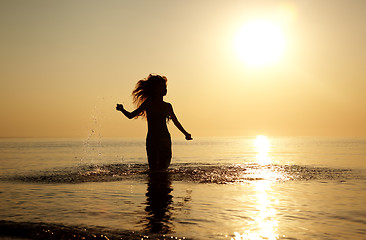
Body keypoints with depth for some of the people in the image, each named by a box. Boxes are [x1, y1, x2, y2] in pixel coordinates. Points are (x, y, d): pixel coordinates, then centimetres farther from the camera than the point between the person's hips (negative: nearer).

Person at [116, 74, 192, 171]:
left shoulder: (167, 106, 11)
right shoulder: (148, 104, 5)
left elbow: (176, 122, 25)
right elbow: (131, 115, 6)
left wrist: (186, 134, 31)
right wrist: (122, 110, -13)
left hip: (165, 139, 2)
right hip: (152, 139, -1)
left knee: (163, 167, -7)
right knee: (153, 169, -6)